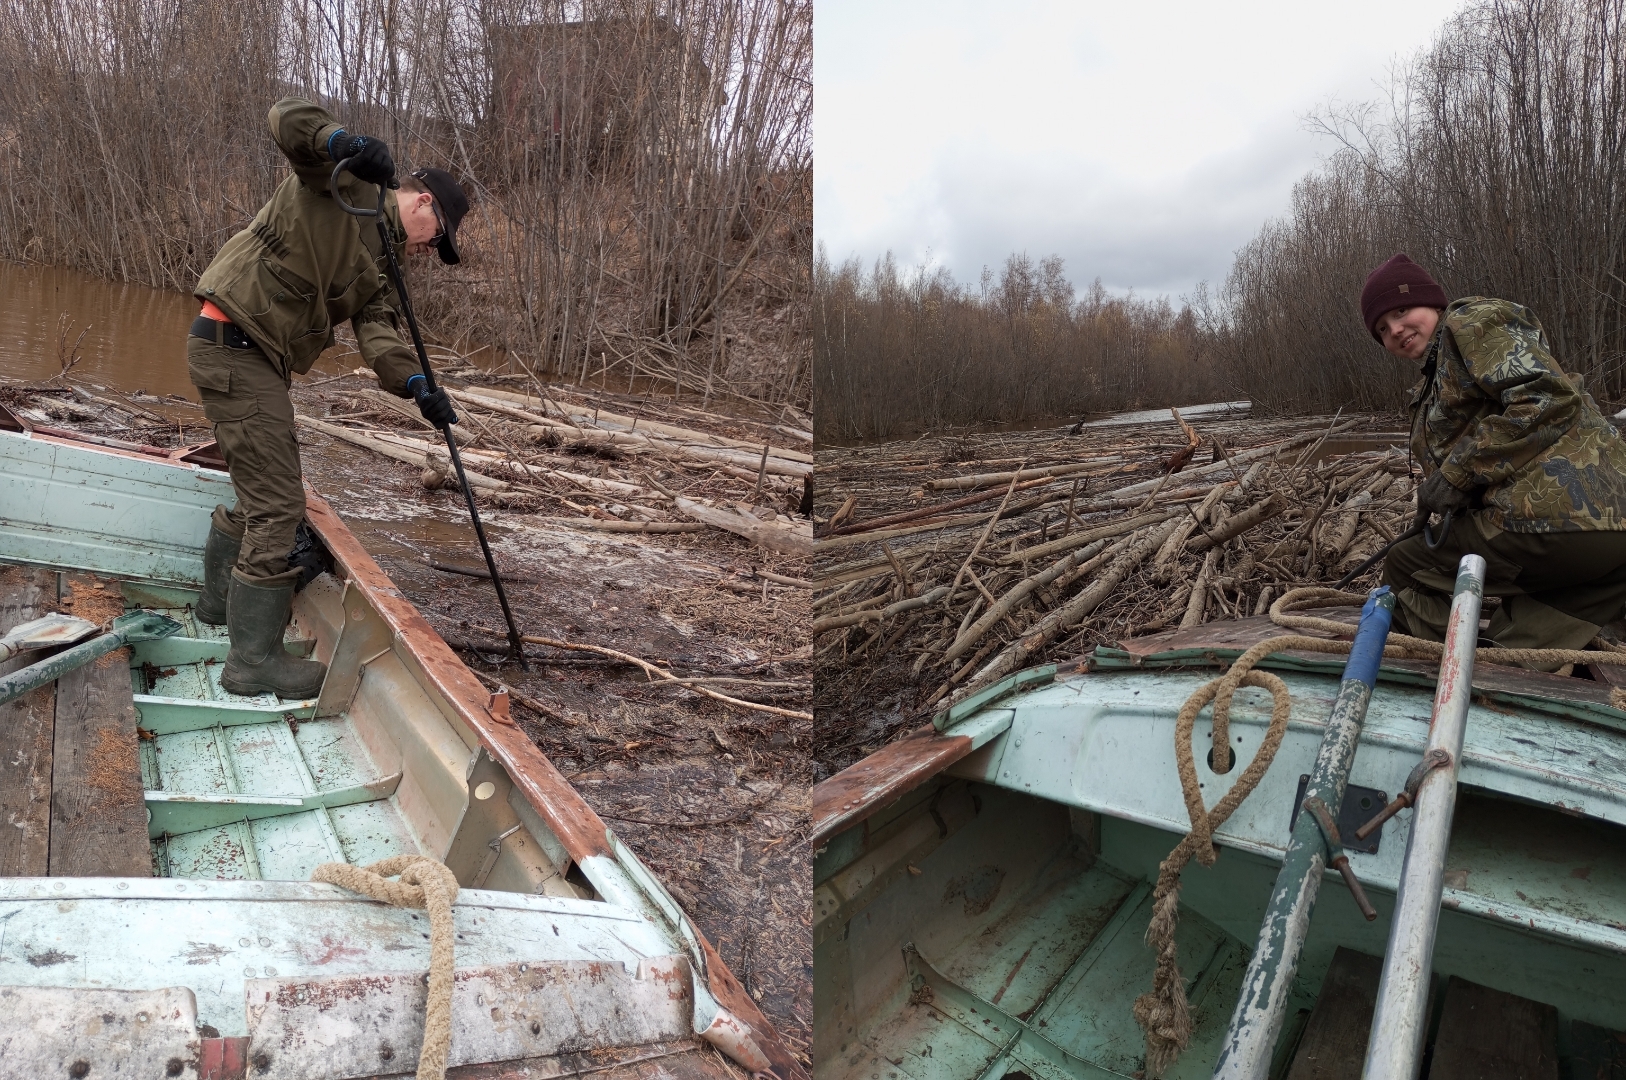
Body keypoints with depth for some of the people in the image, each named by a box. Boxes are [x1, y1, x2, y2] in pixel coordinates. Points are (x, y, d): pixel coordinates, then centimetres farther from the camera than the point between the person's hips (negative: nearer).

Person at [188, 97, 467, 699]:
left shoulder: (380, 263, 16)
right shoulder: (348, 184, -3)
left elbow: (377, 330, 1)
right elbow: (287, 116, -14)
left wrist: (415, 384, -17)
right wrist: (346, 142, -32)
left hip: (259, 359, 10)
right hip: (235, 347, -10)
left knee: (260, 492, 23)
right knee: (279, 505, -9)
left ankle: (220, 601, 46)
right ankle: (254, 660, -1)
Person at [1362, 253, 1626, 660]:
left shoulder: (1473, 320, 0)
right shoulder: (1433, 382, 30)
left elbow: (1548, 399, -15)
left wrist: (1454, 475, -14)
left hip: (1559, 515, -10)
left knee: (1404, 565, -1)